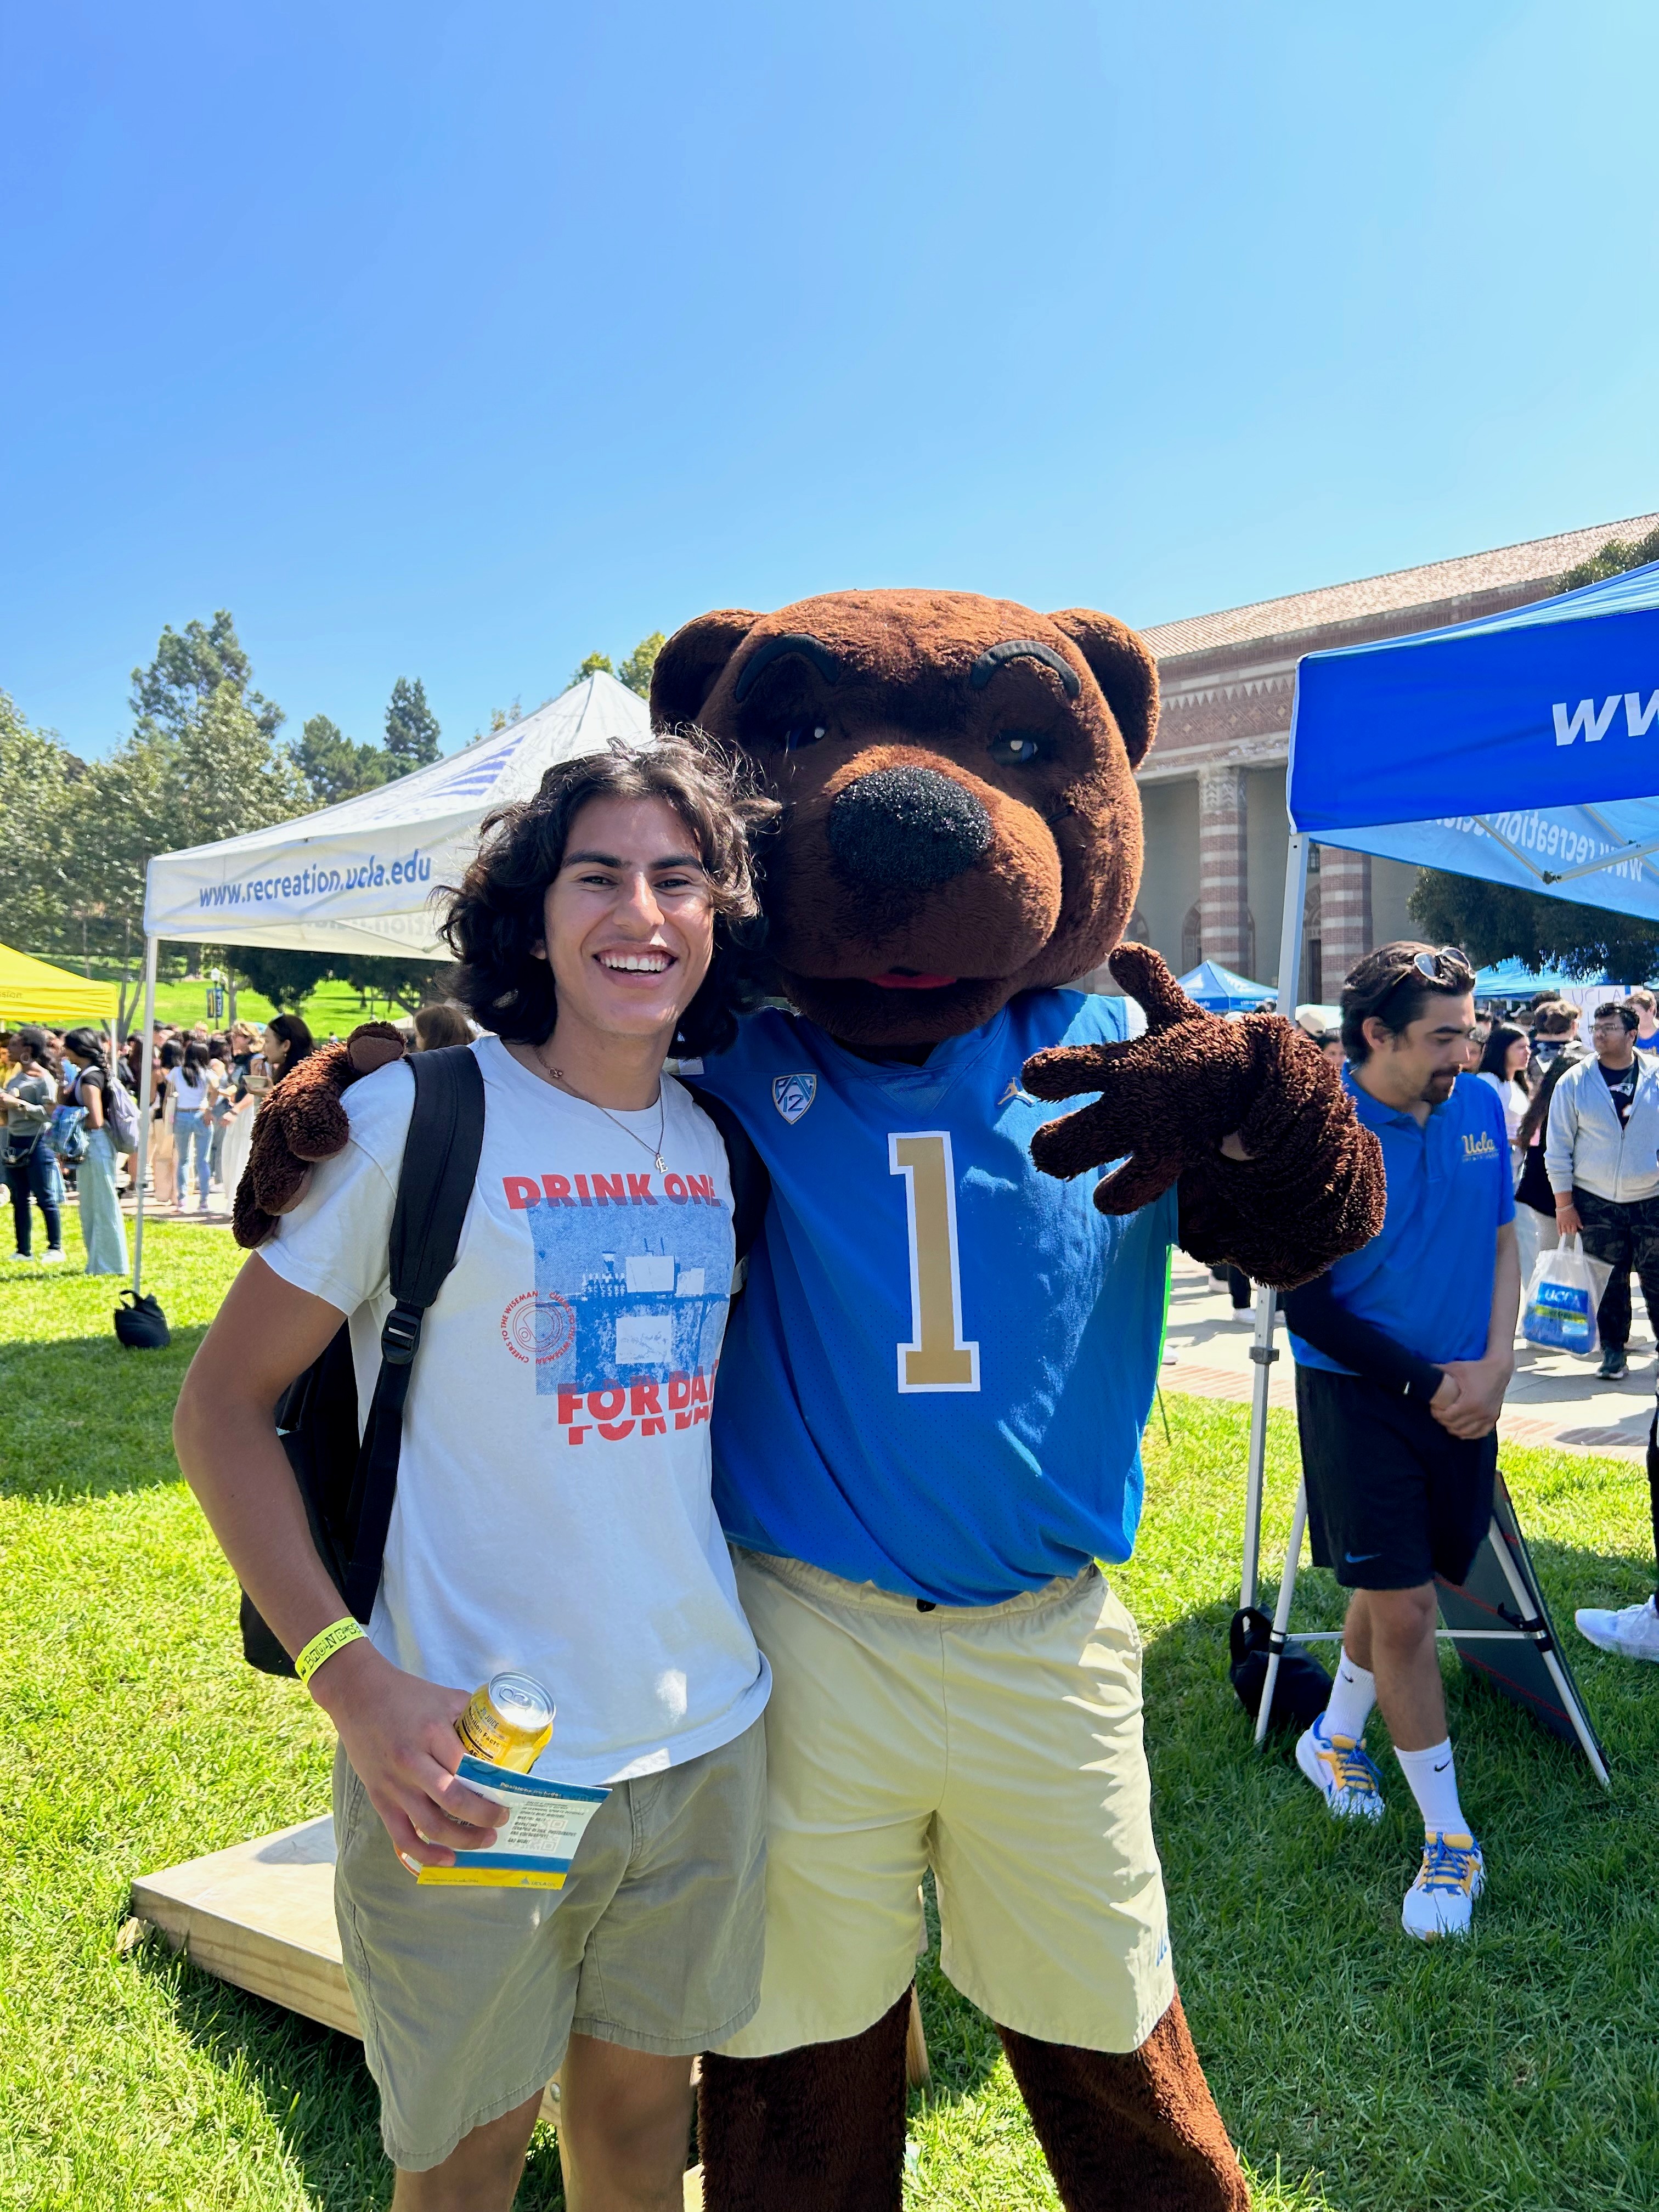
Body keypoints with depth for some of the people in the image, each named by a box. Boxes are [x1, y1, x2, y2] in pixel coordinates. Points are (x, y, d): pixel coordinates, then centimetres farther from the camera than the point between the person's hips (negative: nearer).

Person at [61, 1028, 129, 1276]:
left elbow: (96, 1121, -23)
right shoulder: (84, 1074, 12)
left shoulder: (90, 1078, -17)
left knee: (103, 1205, -2)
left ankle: (110, 1265, 6)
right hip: (88, 1147, 10)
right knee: (90, 1207, 17)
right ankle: (98, 1262, 26)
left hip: (96, 1146, -10)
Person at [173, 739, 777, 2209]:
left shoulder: (721, 1143, 2)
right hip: (467, 1761, -4)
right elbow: (222, 1402, -9)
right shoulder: (418, 1114, -13)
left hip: (707, 1741, 5)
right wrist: (350, 1675, -18)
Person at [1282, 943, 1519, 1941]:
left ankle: (1337, 1737, 43)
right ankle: (1451, 1839, 12)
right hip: (1358, 1397, -5)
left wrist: (1495, 1363, -6)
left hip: (1462, 1395, 5)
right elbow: (1309, 1307, -14)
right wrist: (1428, 1383, -14)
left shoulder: (1482, 1107, -2)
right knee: (1404, 1608, -4)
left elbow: (1502, 1243, 8)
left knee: (1398, 1585, 17)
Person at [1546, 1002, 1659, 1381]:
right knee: (1609, 1281, 5)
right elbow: (1558, 1147, 0)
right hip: (1596, 1202, 0)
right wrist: (1564, 1203, -2)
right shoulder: (1574, 1082, -2)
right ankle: (1614, 1351, 17)